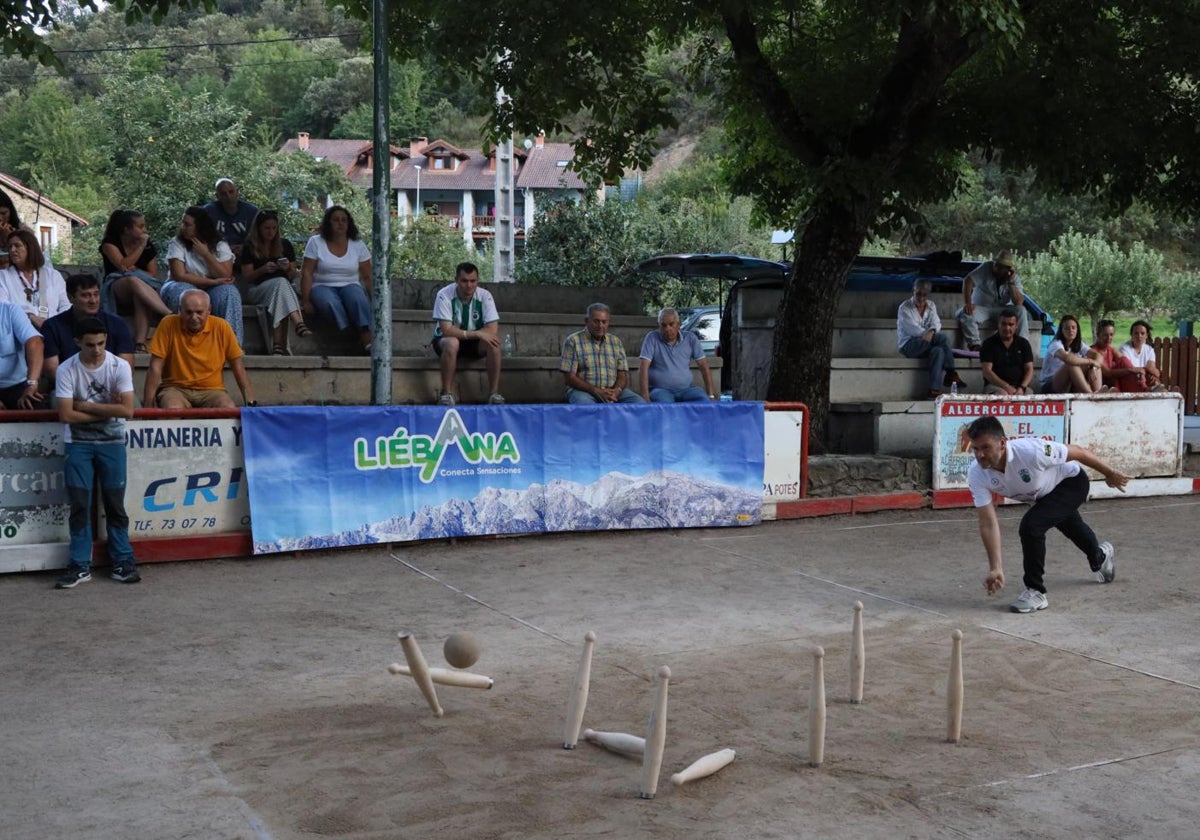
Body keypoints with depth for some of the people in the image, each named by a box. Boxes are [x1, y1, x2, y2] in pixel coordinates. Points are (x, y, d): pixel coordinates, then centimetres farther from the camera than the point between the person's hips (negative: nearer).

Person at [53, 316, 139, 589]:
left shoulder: (120, 366, -9)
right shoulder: (67, 370, -8)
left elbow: (127, 410, -17)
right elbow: (66, 415, -14)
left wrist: (87, 406, -15)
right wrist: (107, 410, -12)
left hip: (112, 442, 0)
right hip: (78, 443, 0)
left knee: (115, 503, 2)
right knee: (79, 505, 0)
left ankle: (123, 561, 11)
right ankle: (80, 566, 6)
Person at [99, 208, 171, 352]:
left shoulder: (148, 246, 9)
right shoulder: (110, 243, 1)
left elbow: (153, 275, 4)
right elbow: (123, 266, -14)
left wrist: (135, 270, -13)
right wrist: (141, 246, -12)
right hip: (116, 290, -2)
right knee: (134, 281, -39)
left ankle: (140, 342, -54)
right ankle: (170, 315, -49)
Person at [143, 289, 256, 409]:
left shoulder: (221, 327, -2)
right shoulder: (169, 325, -6)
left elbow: (238, 366, 5)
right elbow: (155, 367, -5)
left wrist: (250, 402, -2)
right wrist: (148, 403, -11)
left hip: (211, 390, 1)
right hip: (175, 389, -1)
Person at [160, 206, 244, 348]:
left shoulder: (220, 245, -3)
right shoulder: (177, 243, -6)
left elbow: (225, 277, -14)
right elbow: (179, 275, -17)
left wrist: (206, 254, -18)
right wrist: (212, 281, -21)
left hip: (211, 290, 1)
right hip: (182, 288, -1)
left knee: (229, 292, -29)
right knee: (183, 291, -36)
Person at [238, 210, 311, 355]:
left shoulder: (285, 245, 13)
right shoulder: (249, 247, 5)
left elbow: (293, 276, 12)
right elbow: (247, 277, 1)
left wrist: (288, 268, -12)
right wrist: (263, 269, -17)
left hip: (283, 287, 2)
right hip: (257, 290, -2)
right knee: (281, 282, -36)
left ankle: (278, 344, -46)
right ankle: (299, 323, -55)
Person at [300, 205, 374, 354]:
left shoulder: (358, 245, 8)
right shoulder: (315, 242, 4)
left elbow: (368, 277, 7)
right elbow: (307, 273, -1)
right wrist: (305, 301, -11)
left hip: (350, 286, 1)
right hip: (323, 287, -1)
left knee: (357, 297, -36)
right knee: (330, 302, -38)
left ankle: (366, 336, -49)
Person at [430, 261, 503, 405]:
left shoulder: (484, 296, -14)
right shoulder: (444, 295, -21)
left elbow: (492, 330, -22)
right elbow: (447, 331, -28)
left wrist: (461, 332, -28)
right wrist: (476, 333, -35)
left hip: (474, 344, 3)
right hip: (445, 340, -2)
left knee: (493, 342, -28)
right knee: (452, 343, -37)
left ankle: (494, 393, -21)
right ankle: (445, 393, -26)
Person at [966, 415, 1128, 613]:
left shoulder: (1030, 451, -44)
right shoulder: (976, 474, -31)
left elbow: (1077, 452, -26)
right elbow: (988, 523, -28)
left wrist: (1110, 474, -11)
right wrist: (996, 569, -32)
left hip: (1071, 483, -6)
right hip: (1043, 495, 6)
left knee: (1030, 525, -28)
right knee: (1070, 527, 33)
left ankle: (1036, 591, -10)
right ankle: (1100, 556, 67)